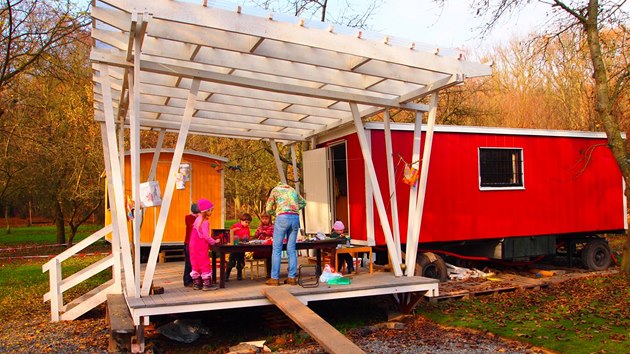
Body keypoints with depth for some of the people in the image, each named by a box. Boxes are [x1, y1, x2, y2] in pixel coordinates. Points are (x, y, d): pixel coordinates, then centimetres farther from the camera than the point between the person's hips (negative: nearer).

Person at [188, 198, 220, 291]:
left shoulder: (198, 219, 10)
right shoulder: (205, 222, -17)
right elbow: (206, 236, -22)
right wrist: (214, 242, -10)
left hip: (194, 245, 9)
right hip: (201, 247, -8)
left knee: (195, 264, 12)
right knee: (205, 264, -2)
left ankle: (196, 283, 19)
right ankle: (206, 284, 1)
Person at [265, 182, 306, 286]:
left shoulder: (275, 190, 13)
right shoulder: (292, 190, 26)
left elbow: (268, 209, 8)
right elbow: (303, 203, 32)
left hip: (282, 218, -4)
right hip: (295, 218, 4)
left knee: (277, 248, 0)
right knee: (291, 249, 8)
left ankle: (275, 278, -1)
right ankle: (292, 277, 7)